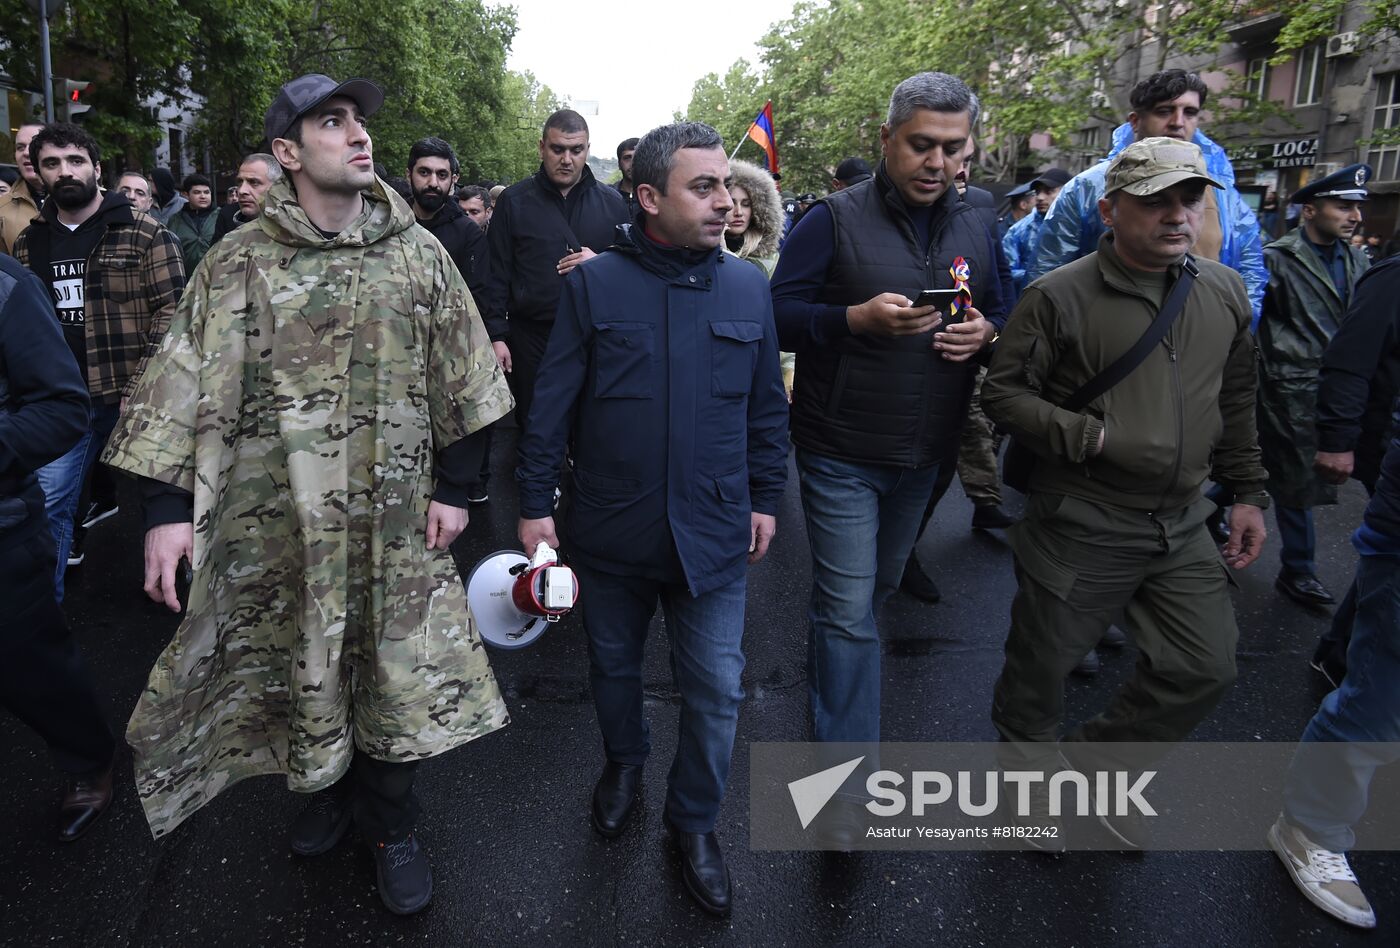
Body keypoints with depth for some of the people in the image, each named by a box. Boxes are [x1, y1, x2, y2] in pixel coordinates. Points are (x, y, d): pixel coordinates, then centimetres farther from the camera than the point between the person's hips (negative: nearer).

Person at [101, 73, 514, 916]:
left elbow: (457, 380, 2)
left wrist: (452, 486, 0)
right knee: (302, 664, 15)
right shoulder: (240, 262, -3)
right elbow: (190, 383, -4)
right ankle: (329, 787, 42)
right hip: (280, 520, 0)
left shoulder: (419, 251, 0)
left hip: (396, 515, 0)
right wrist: (167, 507, -10)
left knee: (400, 669, 7)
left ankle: (392, 825, 30)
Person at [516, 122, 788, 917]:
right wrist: (536, 503, -3)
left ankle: (696, 820, 31)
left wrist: (767, 498, 6)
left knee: (717, 689, 8)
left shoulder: (750, 286, 0)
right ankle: (624, 761, 50)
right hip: (611, 530, 0)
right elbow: (553, 403, -3)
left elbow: (768, 407, 7)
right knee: (614, 665, 20)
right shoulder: (594, 284, -6)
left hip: (715, 535, 1)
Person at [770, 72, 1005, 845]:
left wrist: (985, 332, -11)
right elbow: (779, 314, -13)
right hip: (840, 453, -5)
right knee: (849, 607, -5)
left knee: (877, 586, 23)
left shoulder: (974, 231, 6)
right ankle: (848, 776, 6)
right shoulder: (834, 221, -10)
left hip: (923, 453, 6)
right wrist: (857, 319, -29)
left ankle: (826, 655, 51)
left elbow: (1000, 315, 13)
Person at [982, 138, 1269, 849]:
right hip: (1081, 526, -5)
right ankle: (1026, 767, 38)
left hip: (1182, 524, 6)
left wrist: (1247, 493, 14)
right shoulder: (1059, 296, -11)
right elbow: (1002, 394, -11)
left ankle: (1096, 765, 32)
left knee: (1204, 666, 8)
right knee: (1042, 663, 8)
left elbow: (1236, 403, 16)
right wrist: (1091, 436, -20)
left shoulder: (1224, 293, 7)